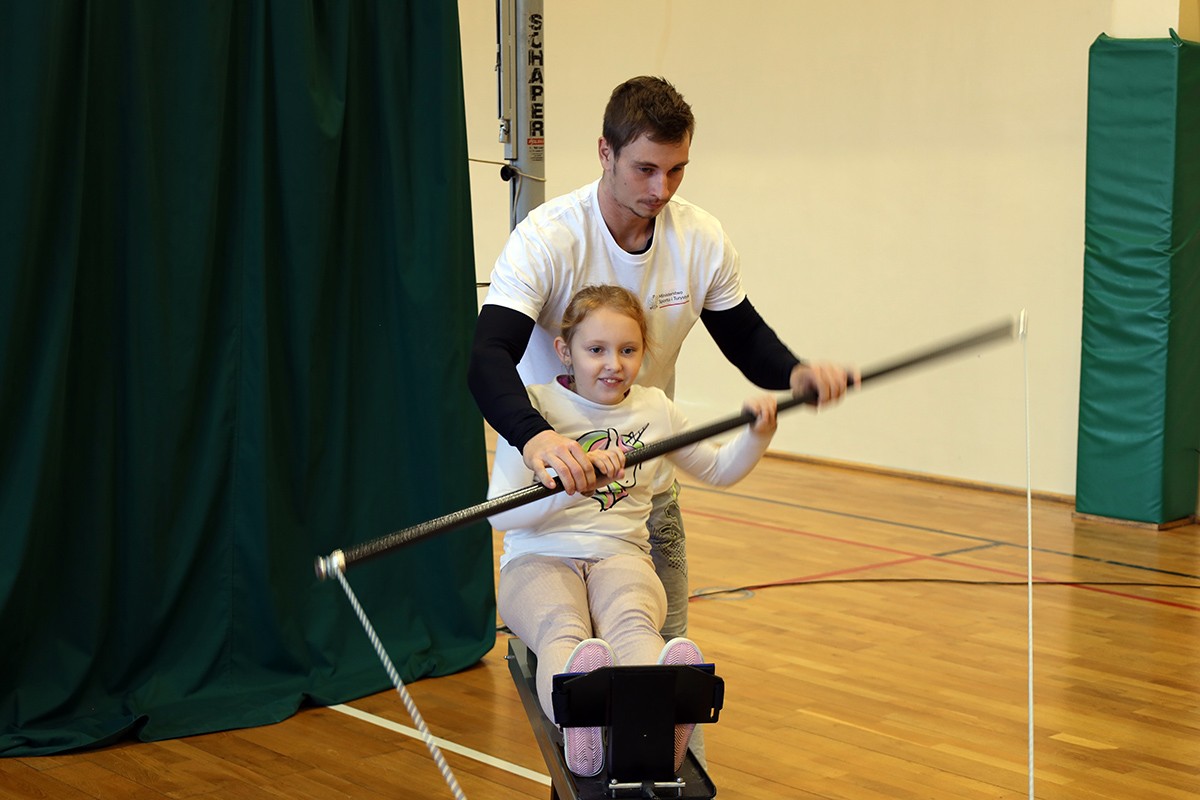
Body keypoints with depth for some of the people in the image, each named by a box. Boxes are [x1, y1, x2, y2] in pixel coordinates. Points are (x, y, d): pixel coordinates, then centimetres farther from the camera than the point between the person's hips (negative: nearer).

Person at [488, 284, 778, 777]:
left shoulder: (654, 409, 14)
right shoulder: (533, 407, 1)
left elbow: (719, 470, 31)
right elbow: (499, 512, -10)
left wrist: (757, 433, 10)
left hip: (621, 556, 2)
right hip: (540, 559, -2)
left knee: (632, 623, -37)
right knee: (563, 630, -39)